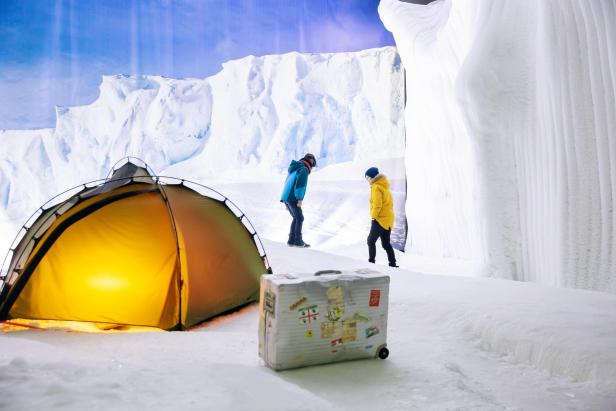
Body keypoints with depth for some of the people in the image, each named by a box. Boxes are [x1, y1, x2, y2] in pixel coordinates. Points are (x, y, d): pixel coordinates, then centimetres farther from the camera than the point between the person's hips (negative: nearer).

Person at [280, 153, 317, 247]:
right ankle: (298, 241, -5)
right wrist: (300, 199, -21)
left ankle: (291, 240, 9)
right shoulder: (304, 169, -5)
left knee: (296, 218, 14)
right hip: (292, 198, -9)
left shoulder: (294, 170, 24)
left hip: (286, 197, 9)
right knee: (300, 218, -3)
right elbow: (300, 184, -19)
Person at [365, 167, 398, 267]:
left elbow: (377, 204, -21)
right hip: (388, 219, 9)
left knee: (371, 241, 0)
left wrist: (374, 216, -10)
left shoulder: (376, 187, -13)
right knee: (386, 243, 12)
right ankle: (392, 263, 10)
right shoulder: (384, 186, 17)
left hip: (380, 219, -9)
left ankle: (371, 261, -2)